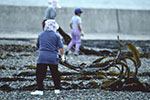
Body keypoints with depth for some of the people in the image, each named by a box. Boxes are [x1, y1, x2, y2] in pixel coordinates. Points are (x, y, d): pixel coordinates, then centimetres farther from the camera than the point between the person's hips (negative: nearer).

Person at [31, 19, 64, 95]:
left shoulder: (41, 35, 14)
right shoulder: (56, 36, 3)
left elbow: (38, 46, 26)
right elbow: (61, 49, -2)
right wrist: (62, 55, 17)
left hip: (42, 56, 1)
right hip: (53, 58, -1)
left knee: (40, 74, 1)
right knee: (55, 74, 13)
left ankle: (40, 90, -8)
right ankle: (57, 89, 20)